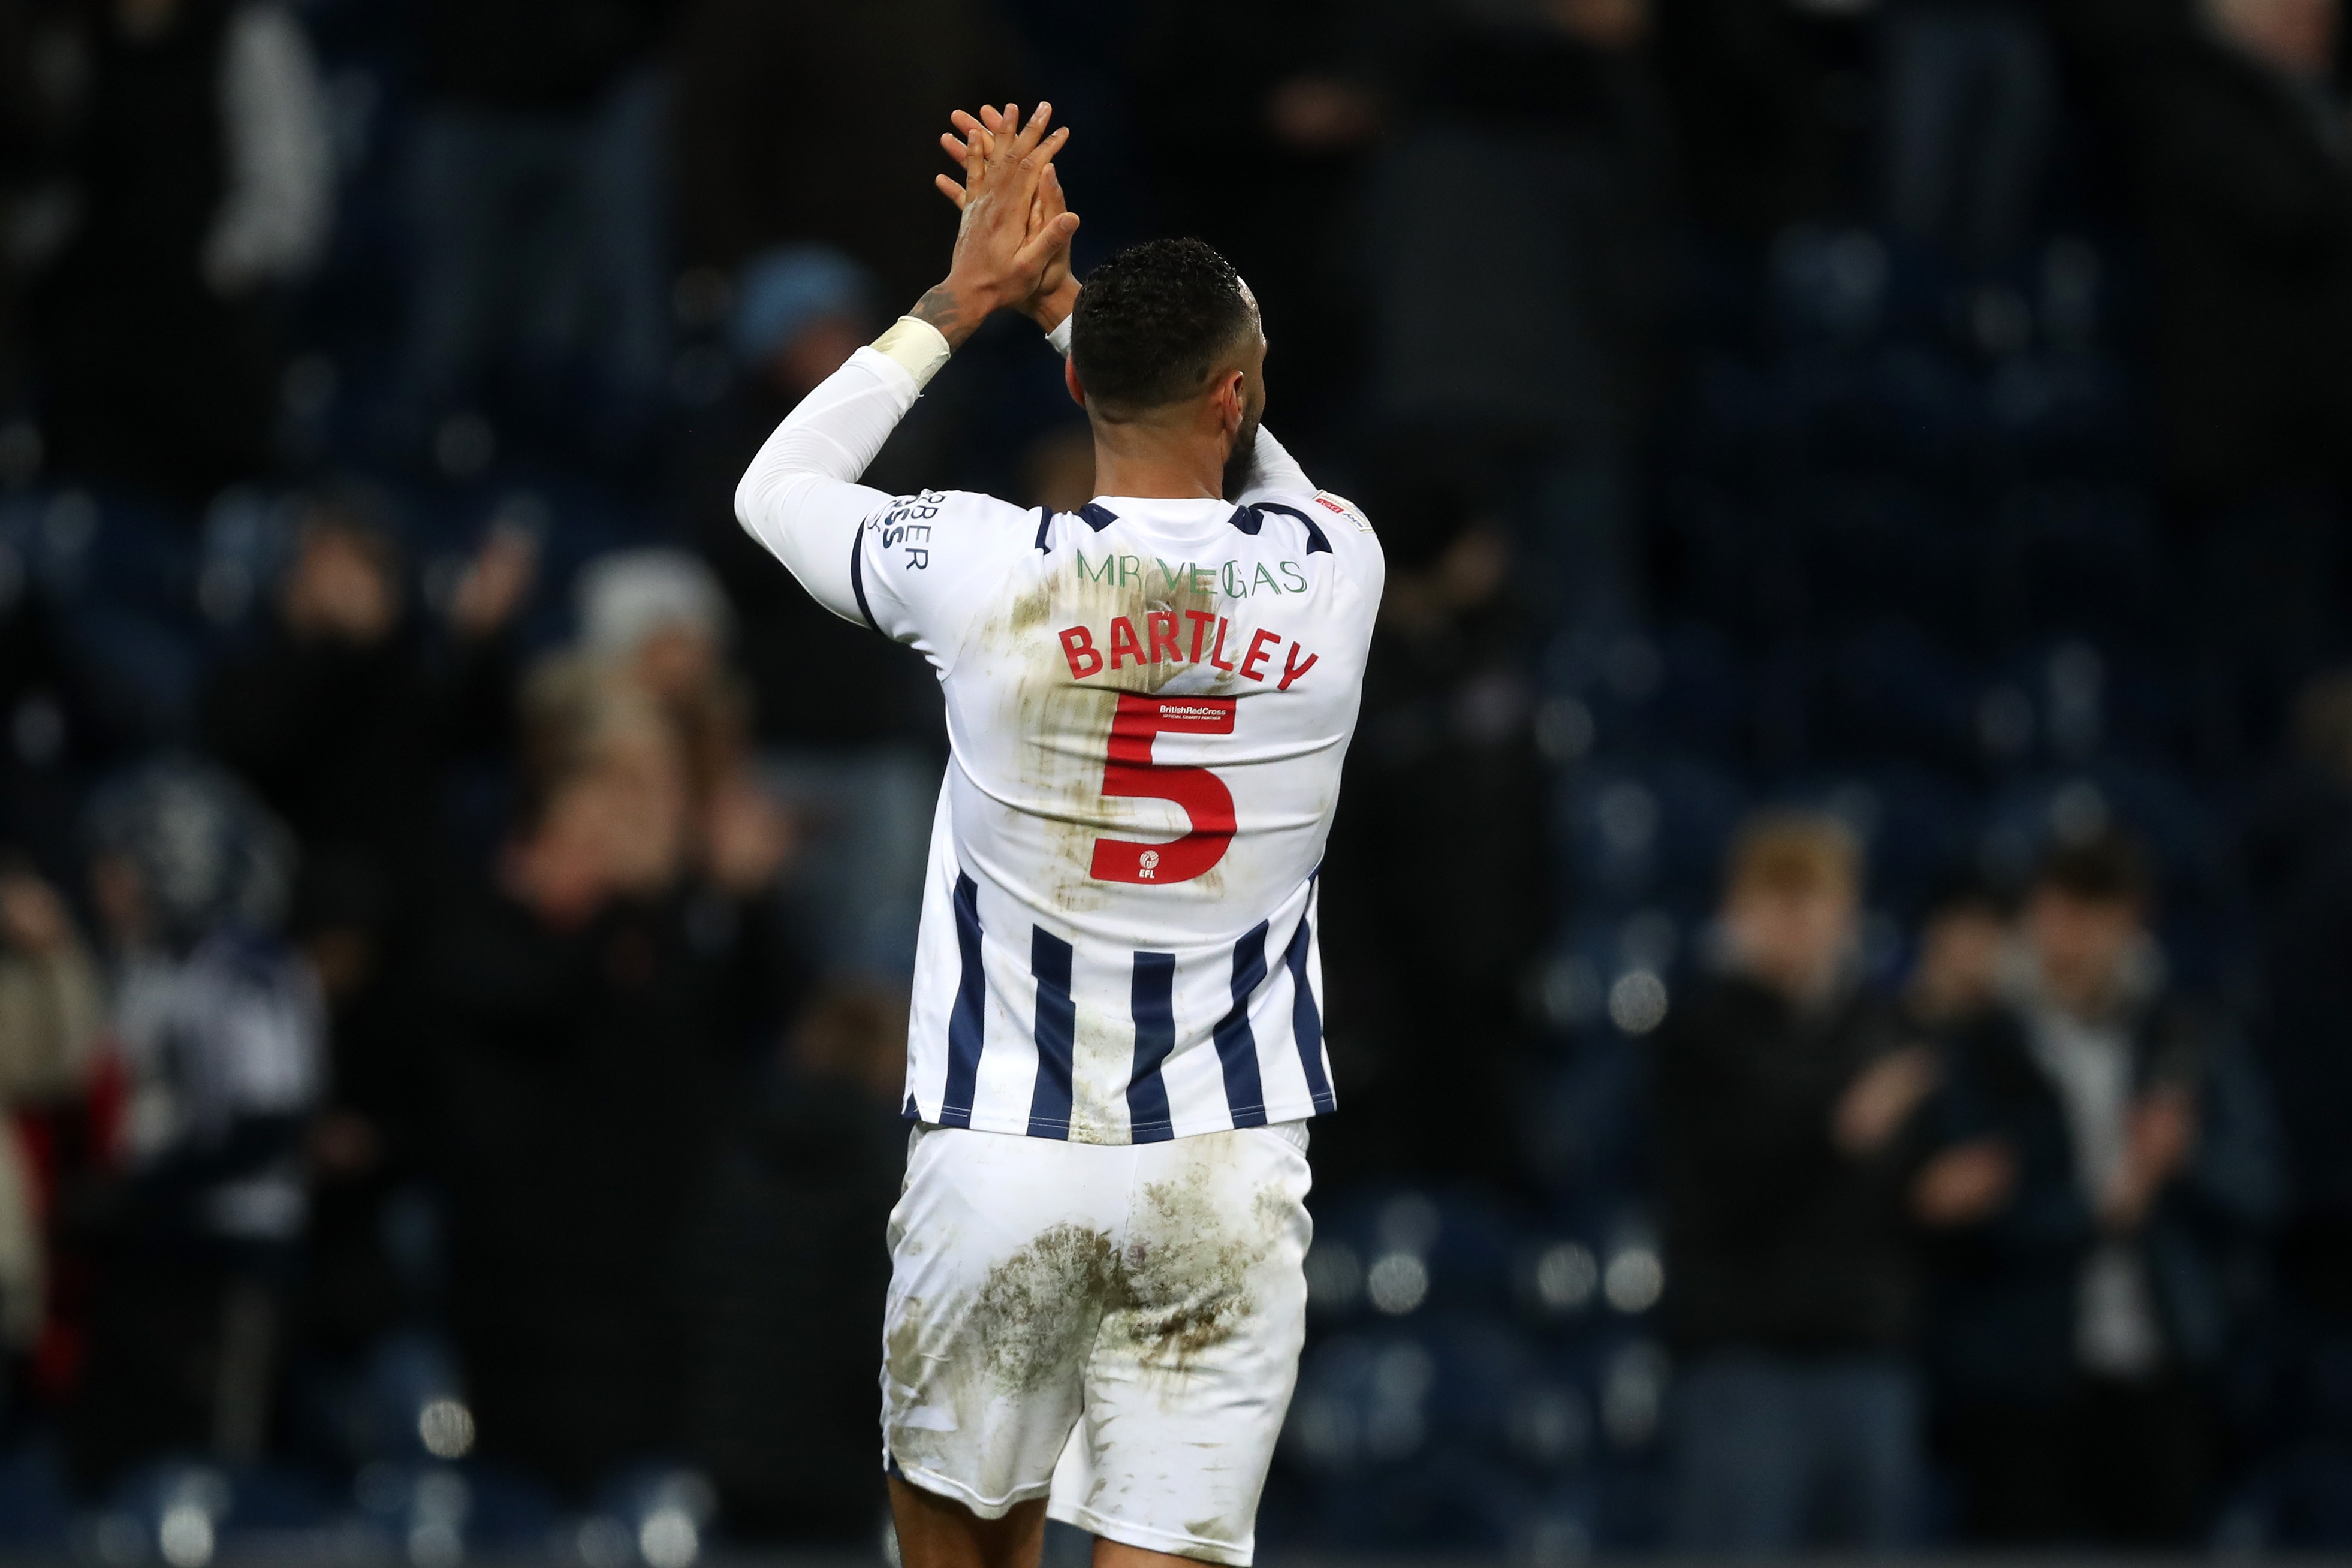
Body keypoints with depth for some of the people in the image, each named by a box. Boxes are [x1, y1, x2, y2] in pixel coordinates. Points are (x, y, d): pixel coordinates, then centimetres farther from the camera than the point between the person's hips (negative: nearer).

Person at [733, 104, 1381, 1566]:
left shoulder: (986, 567, -9)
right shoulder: (1331, 568, -4)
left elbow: (776, 486, 13)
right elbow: (1251, 468, 23)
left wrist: (960, 300, 17)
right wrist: (1058, 287, 23)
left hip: (1005, 1157, -1)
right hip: (1227, 1170, 1)